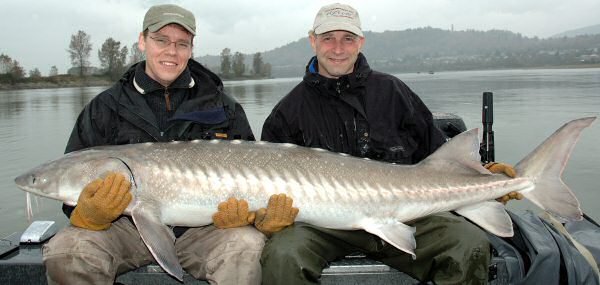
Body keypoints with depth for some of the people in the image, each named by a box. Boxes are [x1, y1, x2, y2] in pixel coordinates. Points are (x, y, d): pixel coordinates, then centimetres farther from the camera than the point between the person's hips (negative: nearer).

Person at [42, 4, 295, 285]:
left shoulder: (222, 107, 5)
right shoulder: (105, 107, 5)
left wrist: (240, 212, -19)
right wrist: (90, 214, -21)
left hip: (199, 227, -1)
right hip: (129, 225, 2)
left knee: (247, 245, -31)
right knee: (65, 252, -26)